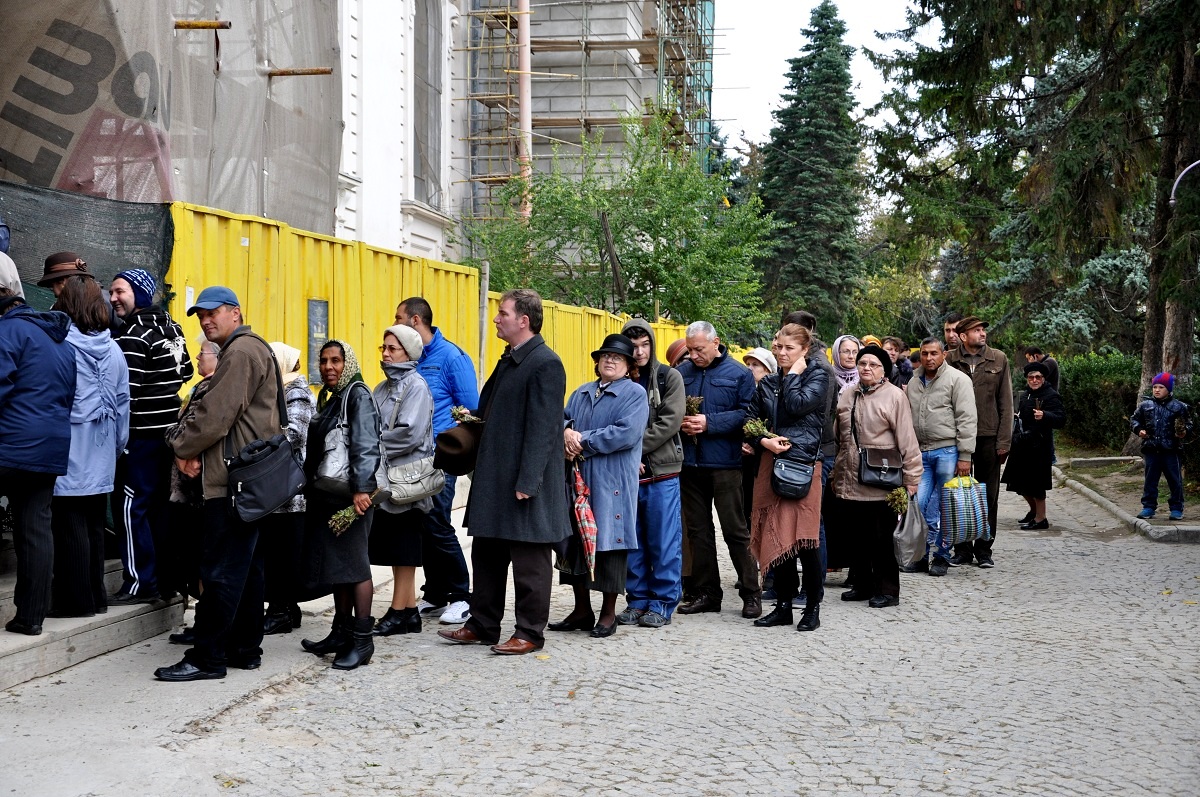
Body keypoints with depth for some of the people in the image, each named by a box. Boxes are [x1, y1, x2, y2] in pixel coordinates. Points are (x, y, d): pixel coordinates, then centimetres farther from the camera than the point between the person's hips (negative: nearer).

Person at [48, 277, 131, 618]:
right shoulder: (114, 349, 5)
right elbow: (123, 404, 9)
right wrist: (117, 446, 18)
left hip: (68, 454, -5)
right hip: (101, 456, 5)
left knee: (69, 525, 0)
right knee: (94, 524, 13)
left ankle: (75, 599, 4)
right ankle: (96, 595, 19)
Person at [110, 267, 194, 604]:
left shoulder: (133, 336, -13)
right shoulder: (171, 328, 13)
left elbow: (125, 391, -18)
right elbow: (185, 372, 19)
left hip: (142, 434, -9)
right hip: (169, 431, 9)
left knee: (131, 506, -3)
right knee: (161, 505, 15)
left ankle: (141, 583, -2)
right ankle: (173, 577, 19)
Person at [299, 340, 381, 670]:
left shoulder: (358, 395, -8)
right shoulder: (330, 399, 19)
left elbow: (365, 446, -18)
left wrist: (361, 488, -26)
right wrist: (311, 488, 17)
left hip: (351, 495, -9)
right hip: (328, 494, 9)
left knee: (353, 562, -7)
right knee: (335, 562, 11)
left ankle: (363, 640, -4)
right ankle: (342, 633, 19)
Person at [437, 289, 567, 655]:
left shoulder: (545, 364, -15)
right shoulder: (508, 361, 14)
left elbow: (542, 428, -19)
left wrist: (527, 482, -22)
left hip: (525, 484, -10)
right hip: (494, 480, 10)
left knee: (529, 562, 2)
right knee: (486, 554, 15)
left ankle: (530, 633, 12)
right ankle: (482, 625, 26)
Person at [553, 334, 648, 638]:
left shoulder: (635, 393, -1)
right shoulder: (581, 393, 19)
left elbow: (626, 433, -14)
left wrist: (584, 442, -12)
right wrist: (567, 434, -11)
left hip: (613, 484, -6)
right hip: (577, 479, 6)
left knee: (609, 542, -2)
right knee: (574, 541, 7)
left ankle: (608, 613, 9)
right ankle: (582, 610, 18)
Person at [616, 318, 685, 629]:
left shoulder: (669, 377, 2)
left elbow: (670, 422, -8)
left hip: (661, 473, -2)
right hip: (626, 473, 2)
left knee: (664, 542, 1)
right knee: (632, 542, 8)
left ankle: (663, 603, 10)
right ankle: (637, 600, 18)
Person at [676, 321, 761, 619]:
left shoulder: (739, 374, -2)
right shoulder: (682, 372, 9)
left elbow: (746, 414, -10)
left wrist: (709, 423, -19)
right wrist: (679, 423, -10)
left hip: (724, 463, -4)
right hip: (690, 463, 4)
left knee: (735, 530, -1)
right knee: (698, 530, 10)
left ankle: (751, 594, 9)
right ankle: (706, 593, 19)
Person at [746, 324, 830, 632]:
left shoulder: (817, 376, 2)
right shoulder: (767, 383, 16)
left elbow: (798, 404, -16)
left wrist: (794, 373, -3)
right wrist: (764, 441, -6)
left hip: (803, 464, -5)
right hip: (772, 464, 5)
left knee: (804, 538, -7)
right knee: (777, 538, 5)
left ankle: (813, 608, 4)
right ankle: (783, 606, 14)